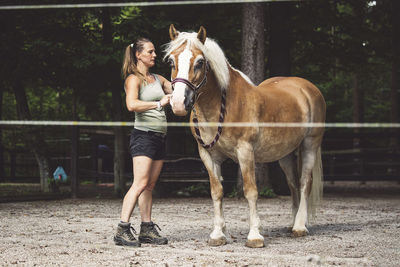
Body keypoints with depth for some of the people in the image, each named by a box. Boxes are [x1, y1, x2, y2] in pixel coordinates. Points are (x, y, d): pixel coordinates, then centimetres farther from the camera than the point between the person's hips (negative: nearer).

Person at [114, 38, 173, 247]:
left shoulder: (158, 79, 18)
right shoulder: (133, 79, -7)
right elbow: (131, 104, -24)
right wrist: (158, 104, -30)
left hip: (159, 136, 8)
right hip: (144, 134, -8)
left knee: (150, 185, 9)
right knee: (140, 184, -16)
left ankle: (147, 230, 11)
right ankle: (122, 230, -17)